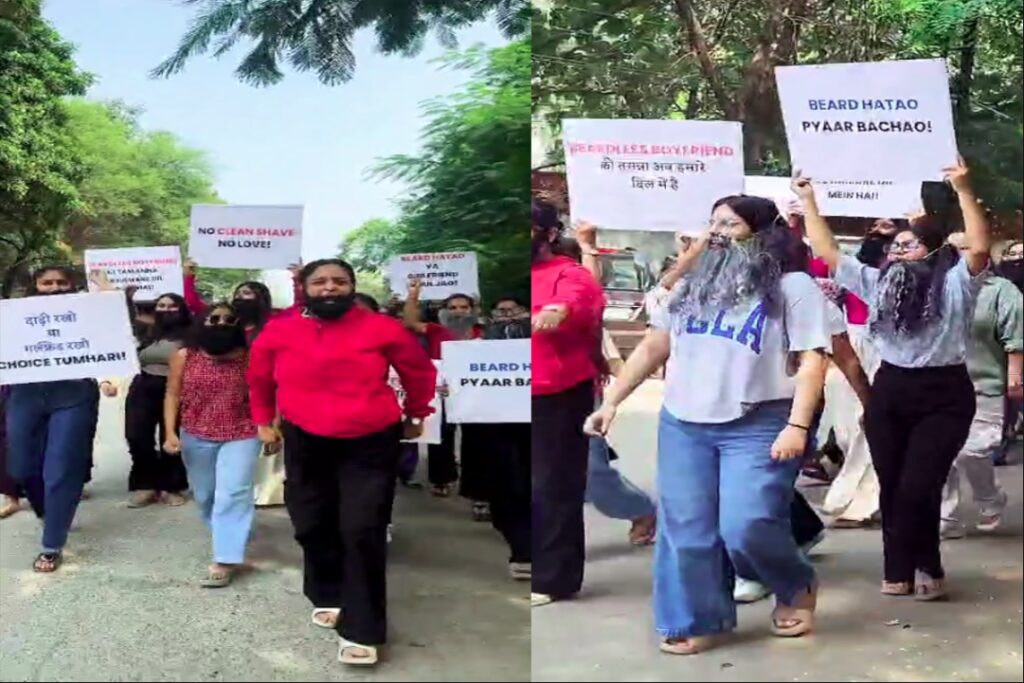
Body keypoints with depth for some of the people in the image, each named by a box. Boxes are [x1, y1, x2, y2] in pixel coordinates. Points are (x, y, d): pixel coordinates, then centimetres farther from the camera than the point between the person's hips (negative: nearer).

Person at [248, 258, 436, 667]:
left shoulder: (381, 328, -9)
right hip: (305, 443, 3)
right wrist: (263, 421, 19)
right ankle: (327, 597, 35)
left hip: (371, 443, -2)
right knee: (312, 527, 9)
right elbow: (259, 379, 16)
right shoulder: (278, 332, -4)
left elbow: (420, 372, 8)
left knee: (362, 532, -6)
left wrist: (417, 415, 17)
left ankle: (362, 631, 0)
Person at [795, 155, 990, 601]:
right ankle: (902, 571, 21)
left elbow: (980, 248, -20)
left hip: (944, 396, -5)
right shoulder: (877, 282, 11)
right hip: (889, 393, 5)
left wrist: (963, 191, -27)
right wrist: (808, 202, 4)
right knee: (892, 487, 8)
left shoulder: (955, 282, -2)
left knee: (917, 488, -9)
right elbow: (827, 252, 9)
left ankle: (921, 569, 13)